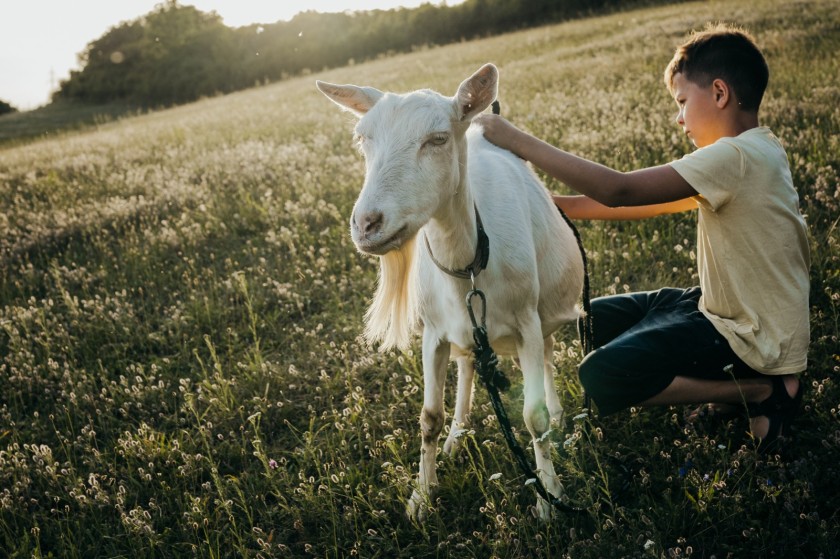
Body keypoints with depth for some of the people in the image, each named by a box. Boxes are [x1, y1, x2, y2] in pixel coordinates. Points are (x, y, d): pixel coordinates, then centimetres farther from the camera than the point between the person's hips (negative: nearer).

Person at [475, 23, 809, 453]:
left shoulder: (736, 157, -25)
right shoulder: (756, 150, 5)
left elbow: (620, 191, -30)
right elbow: (655, 201, 6)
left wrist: (519, 142, -26)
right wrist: (560, 204, -1)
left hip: (753, 340, -9)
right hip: (734, 310, 10)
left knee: (599, 379, -13)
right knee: (597, 320, 14)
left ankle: (762, 392, -4)